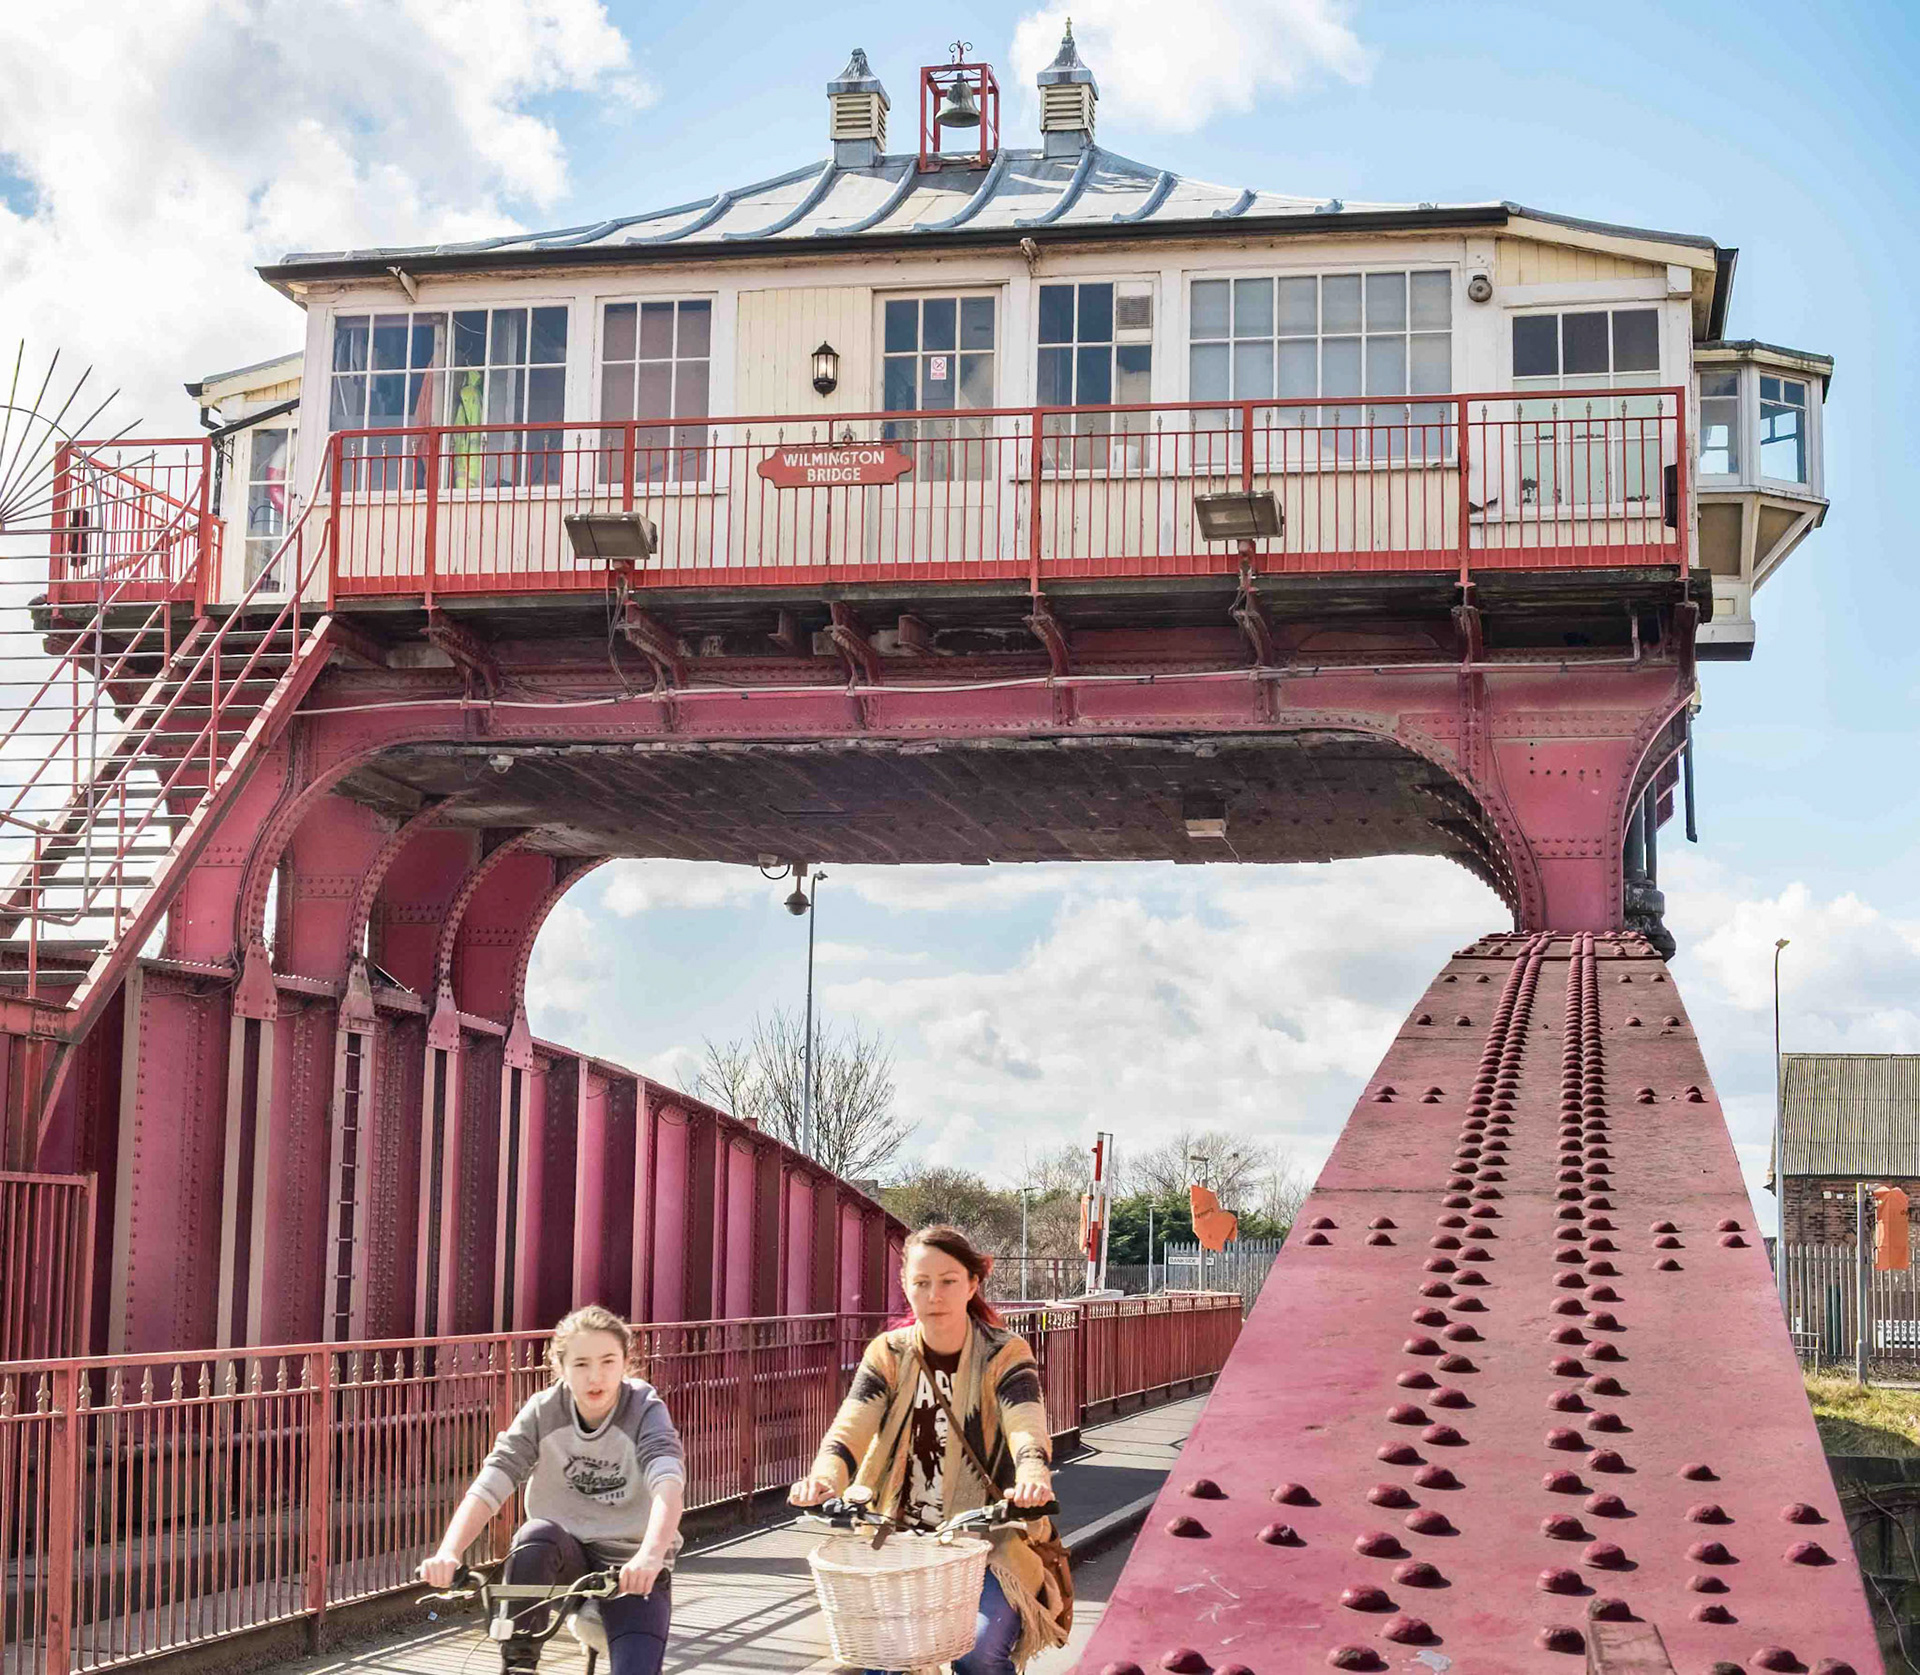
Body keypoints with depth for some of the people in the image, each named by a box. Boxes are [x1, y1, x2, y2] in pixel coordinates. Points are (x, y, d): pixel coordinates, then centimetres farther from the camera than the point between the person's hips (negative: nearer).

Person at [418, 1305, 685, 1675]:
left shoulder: (645, 1409, -14)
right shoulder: (543, 1412, -8)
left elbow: (668, 1482, -33)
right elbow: (489, 1485, -19)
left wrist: (650, 1555, -53)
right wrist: (448, 1553, -37)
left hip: (632, 1567, -2)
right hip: (567, 1558, 2)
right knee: (536, 1535, -32)